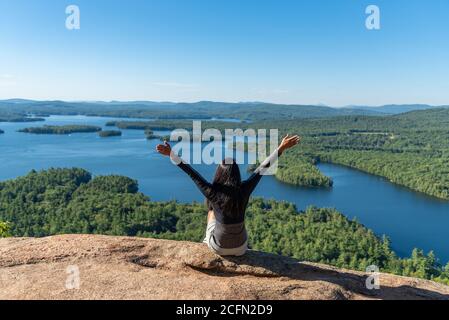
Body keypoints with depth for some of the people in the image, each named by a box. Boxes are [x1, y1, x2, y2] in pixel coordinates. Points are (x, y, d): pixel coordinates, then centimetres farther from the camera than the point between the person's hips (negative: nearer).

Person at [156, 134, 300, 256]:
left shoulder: (212, 193, -22)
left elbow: (191, 172, -19)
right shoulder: (244, 191, -19)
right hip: (240, 248, 1)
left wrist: (171, 153, -14)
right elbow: (262, 168, -13)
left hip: (218, 248, -1)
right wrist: (281, 148, -7)